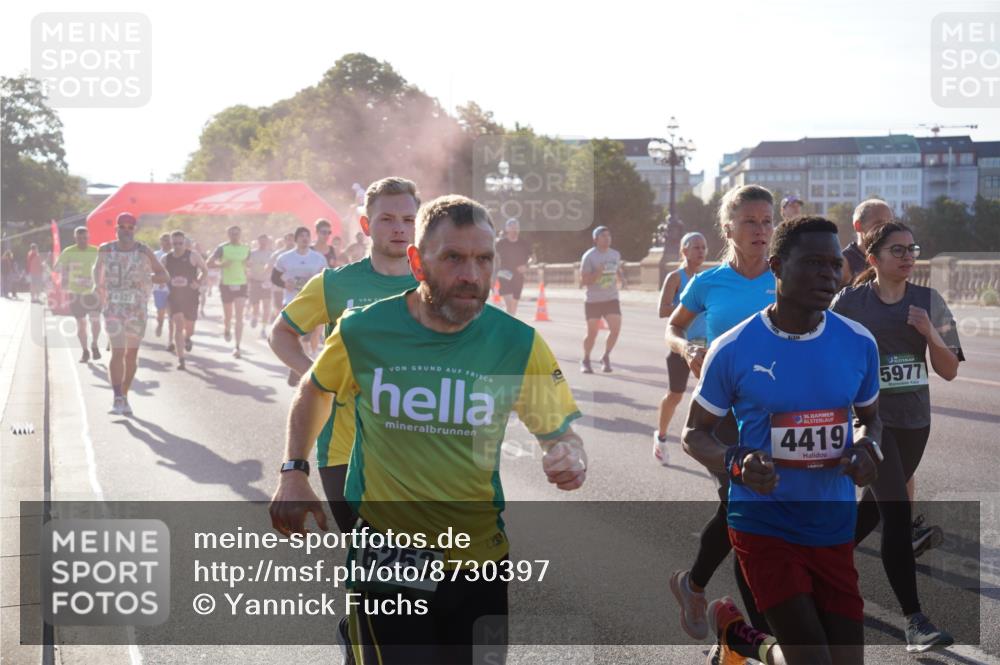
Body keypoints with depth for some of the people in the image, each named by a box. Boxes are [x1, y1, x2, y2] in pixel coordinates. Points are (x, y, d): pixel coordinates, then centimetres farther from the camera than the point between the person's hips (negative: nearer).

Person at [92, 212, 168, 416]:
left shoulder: (144, 251, -3)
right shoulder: (105, 250, 1)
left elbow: (164, 275, -1)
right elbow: (98, 266, 23)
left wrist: (147, 279, -20)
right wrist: (97, 285, 6)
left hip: (137, 308, 1)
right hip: (114, 308, -1)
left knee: (132, 354, 10)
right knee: (118, 352, -15)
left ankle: (125, 395, 27)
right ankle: (118, 399, -21)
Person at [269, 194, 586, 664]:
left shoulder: (518, 344, -10)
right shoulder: (363, 331, -10)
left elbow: (562, 434, -1)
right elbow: (316, 391, 11)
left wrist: (571, 459, -24)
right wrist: (293, 473, 1)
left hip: (480, 559, 2)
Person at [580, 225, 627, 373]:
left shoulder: (615, 254, 6)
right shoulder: (589, 256, -10)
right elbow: (583, 280, -12)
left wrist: (622, 280, 0)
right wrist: (598, 273, -27)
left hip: (611, 299, 4)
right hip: (593, 300, -4)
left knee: (616, 328, -10)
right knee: (592, 333, -1)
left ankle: (606, 357, 12)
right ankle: (585, 360, 21)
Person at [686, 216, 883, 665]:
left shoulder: (858, 344, -1)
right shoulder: (732, 350, -11)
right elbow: (695, 434, 0)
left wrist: (867, 448, -9)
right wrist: (735, 464, -21)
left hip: (835, 529, 4)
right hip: (765, 527, -4)